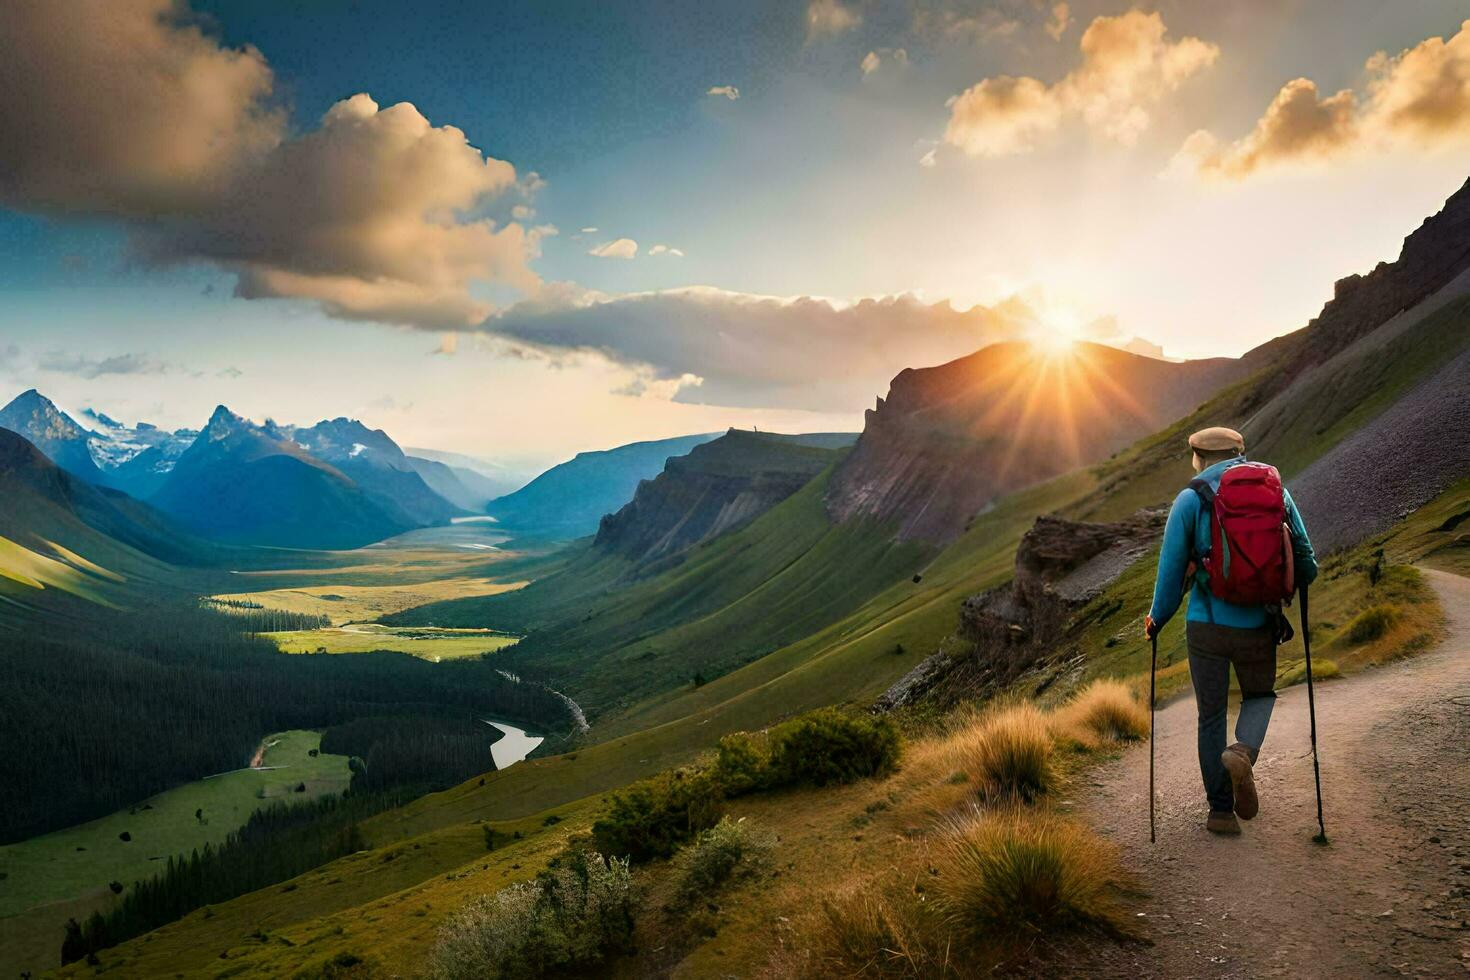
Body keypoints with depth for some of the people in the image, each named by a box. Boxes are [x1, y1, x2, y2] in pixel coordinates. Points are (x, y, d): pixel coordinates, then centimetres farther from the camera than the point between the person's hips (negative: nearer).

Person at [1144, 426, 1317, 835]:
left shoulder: (1190, 499, -4)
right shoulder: (1276, 491, 3)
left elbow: (1171, 569, -4)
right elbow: (1306, 567, 5)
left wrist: (1158, 618, 11)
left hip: (1206, 626, -1)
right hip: (1257, 627, 2)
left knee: (1211, 717, 14)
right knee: (1260, 695, 27)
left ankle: (1221, 811, 17)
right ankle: (1243, 752, -3)